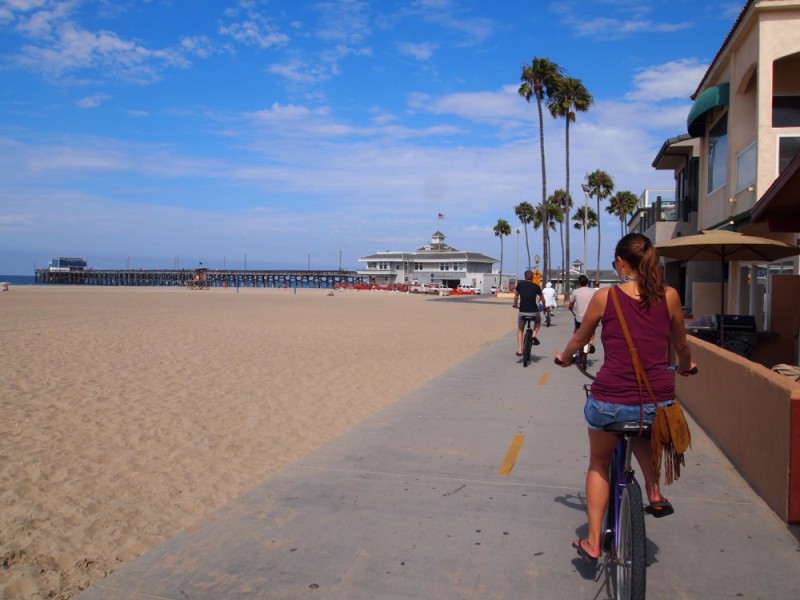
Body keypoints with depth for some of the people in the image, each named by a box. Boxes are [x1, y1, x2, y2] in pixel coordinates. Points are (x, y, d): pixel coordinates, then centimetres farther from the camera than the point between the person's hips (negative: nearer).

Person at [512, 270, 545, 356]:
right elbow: (542, 299, 14)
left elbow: (516, 296, 14)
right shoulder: (536, 286, 3)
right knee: (538, 321, 34)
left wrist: (515, 304, 34)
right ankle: (534, 334, 9)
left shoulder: (520, 284, 2)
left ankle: (519, 350, 7)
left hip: (522, 312, 0)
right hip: (534, 312, 0)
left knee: (520, 330, 19)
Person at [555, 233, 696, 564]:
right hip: (658, 402, 3)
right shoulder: (669, 296, 2)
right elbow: (681, 345, 18)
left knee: (599, 464, 23)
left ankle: (593, 542, 24)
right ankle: (654, 493, 28)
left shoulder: (605, 297, -3)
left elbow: (580, 338, 12)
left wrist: (564, 356, 34)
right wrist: (685, 366, 40)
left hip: (609, 401, -2)